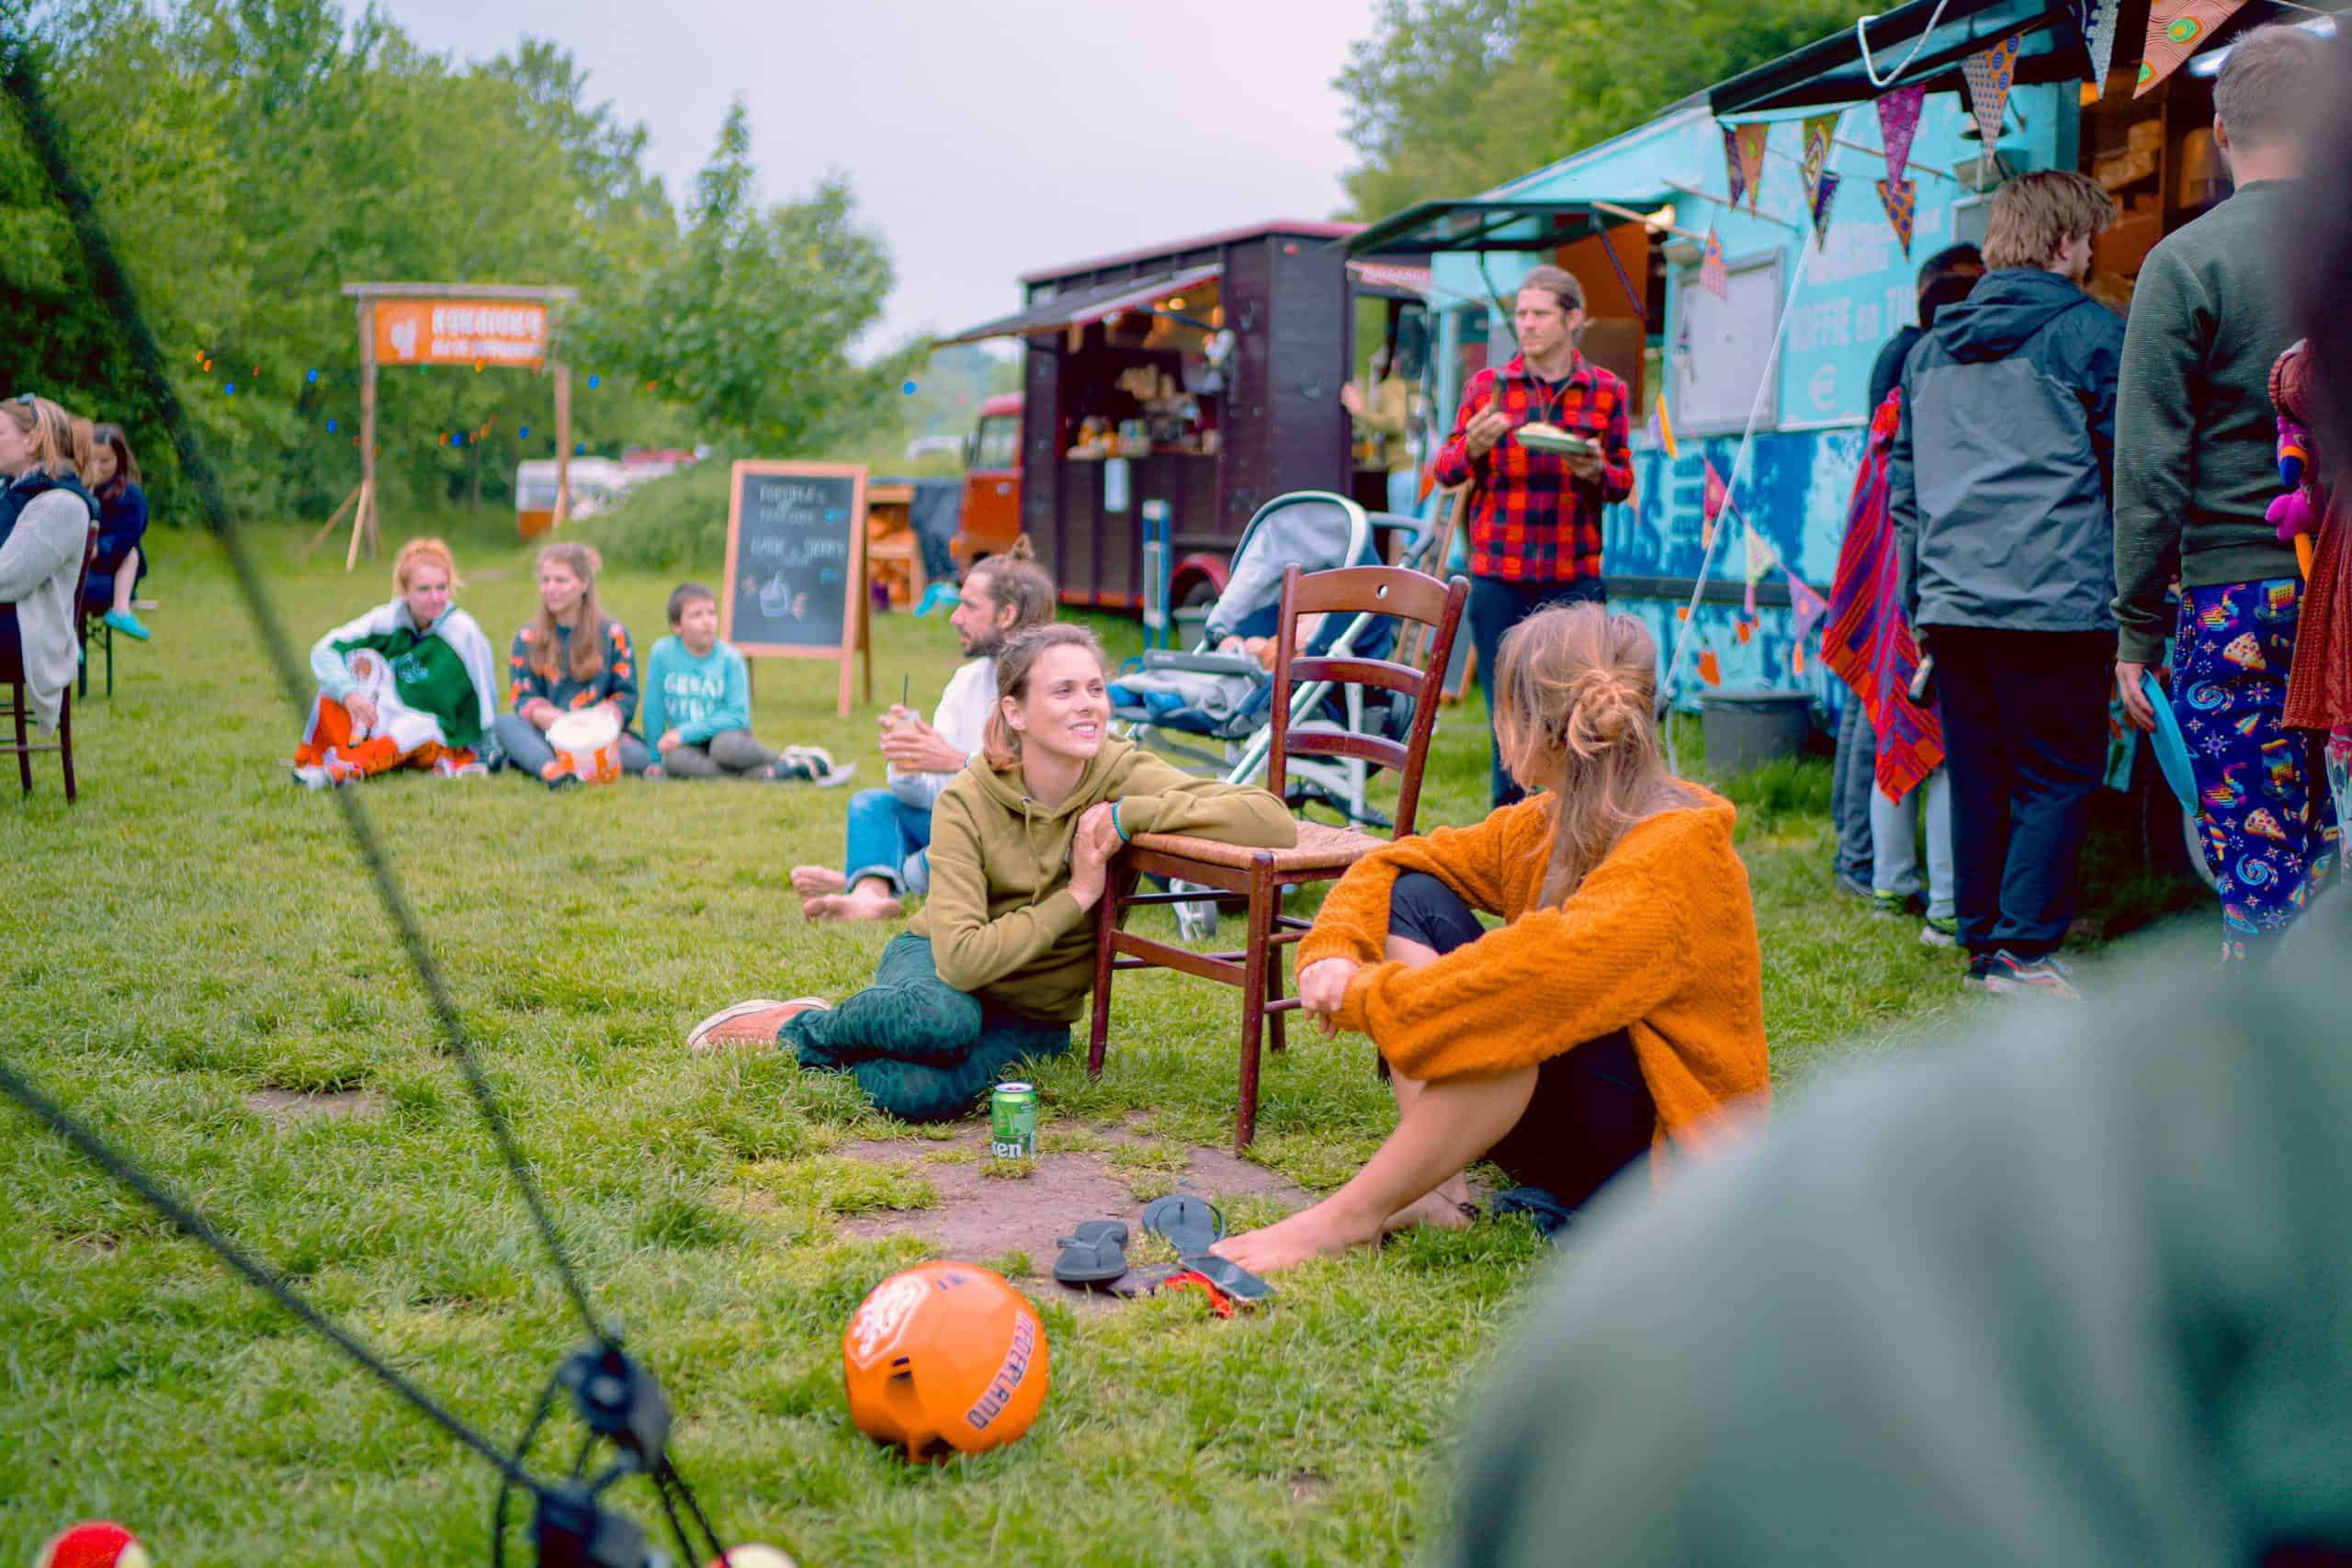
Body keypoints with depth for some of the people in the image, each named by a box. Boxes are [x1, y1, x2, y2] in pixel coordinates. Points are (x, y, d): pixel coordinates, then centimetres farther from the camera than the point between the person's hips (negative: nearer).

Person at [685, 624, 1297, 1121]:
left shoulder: (1123, 774, -16)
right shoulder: (966, 803, -19)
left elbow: (1275, 824, -29)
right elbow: (962, 957, -29)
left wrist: (1128, 815, -30)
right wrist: (1076, 896, -24)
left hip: (1033, 1015, 1)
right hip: (937, 967, -1)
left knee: (920, 1093, -32)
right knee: (944, 1019, -40)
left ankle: (808, 1039, 4)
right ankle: (806, 1026, -6)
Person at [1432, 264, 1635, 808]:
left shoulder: (1607, 392, 6)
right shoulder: (1487, 386, 7)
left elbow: (1622, 482, 9)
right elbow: (1445, 470, 6)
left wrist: (1596, 471, -13)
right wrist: (1473, 446, -15)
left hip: (1573, 579, 0)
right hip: (1498, 577, 1)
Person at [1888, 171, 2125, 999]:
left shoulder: (1931, 347, 16)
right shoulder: (2090, 332, -2)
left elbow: (1901, 479, 18)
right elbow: (2129, 467, -1)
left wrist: (1918, 603, 21)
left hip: (1951, 598, 6)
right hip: (2056, 598, -6)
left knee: (1977, 776, 11)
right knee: (2058, 776, 0)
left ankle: (1982, 943, 15)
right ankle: (2025, 949, -5)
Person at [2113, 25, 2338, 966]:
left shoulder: (2187, 262, -4)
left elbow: (2151, 471, -5)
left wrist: (2137, 631, 0)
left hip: (2235, 593, -3)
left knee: (2257, 862, 1)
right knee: (2327, 851, 9)